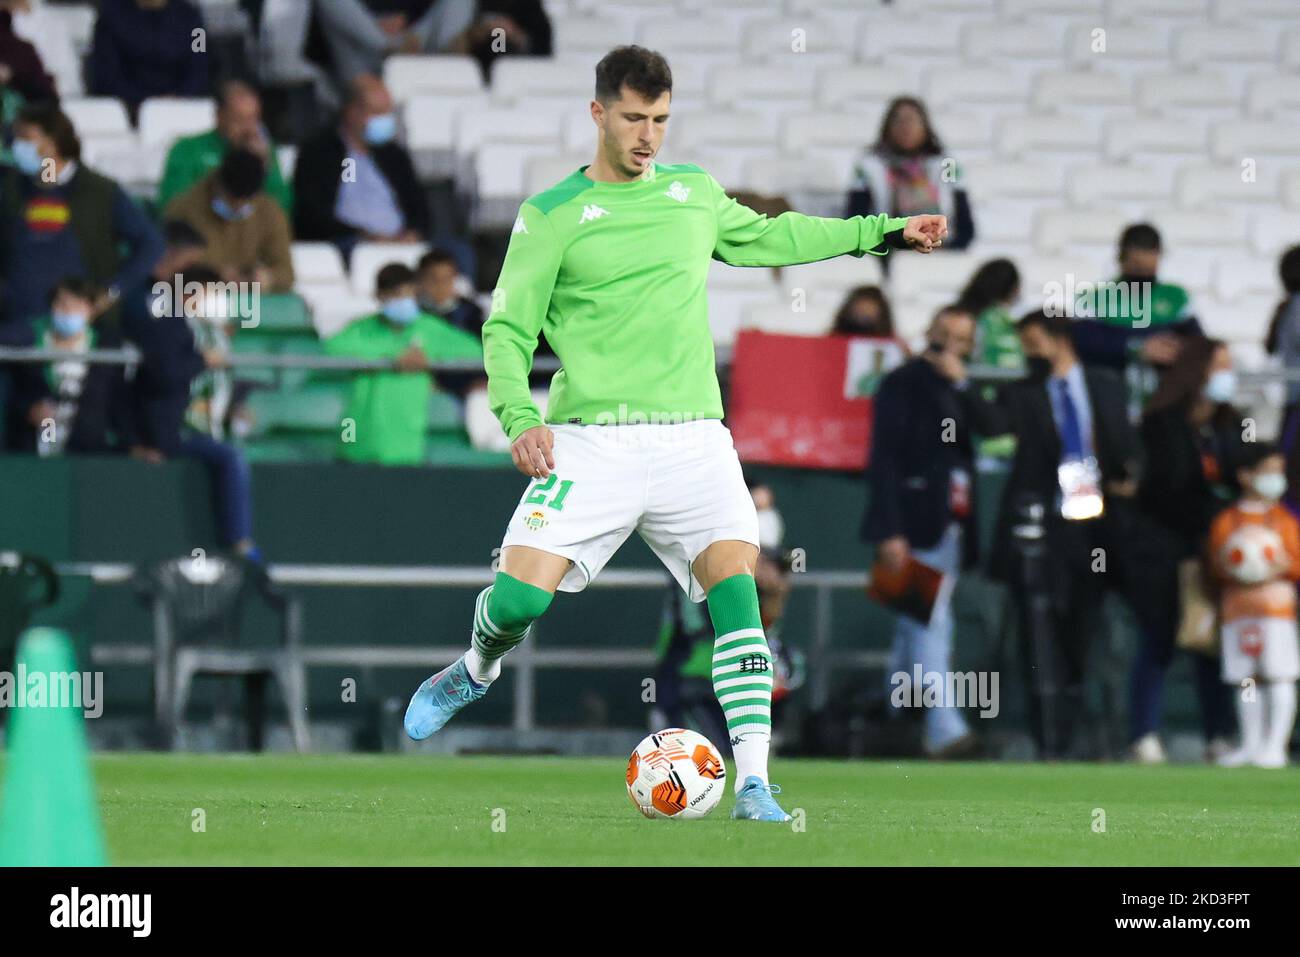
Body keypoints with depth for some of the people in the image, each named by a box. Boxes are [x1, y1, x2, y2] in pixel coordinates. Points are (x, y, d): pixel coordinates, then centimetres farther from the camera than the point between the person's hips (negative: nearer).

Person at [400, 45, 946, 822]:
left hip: (693, 437, 3)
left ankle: (754, 782, -18)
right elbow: (508, 329, 1)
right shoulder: (551, 215, 1)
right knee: (521, 595, -13)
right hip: (592, 438, -3)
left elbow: (767, 237, 32)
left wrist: (883, 232, 32)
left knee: (735, 581, -17)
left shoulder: (694, 192, 14)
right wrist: (520, 416, -15)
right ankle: (477, 670, 24)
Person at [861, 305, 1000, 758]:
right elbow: (884, 457, -10)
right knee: (931, 626, -14)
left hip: (950, 528, 7)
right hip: (916, 526, -7)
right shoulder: (903, 383, -4)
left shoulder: (958, 391, 18)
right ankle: (944, 729, -21)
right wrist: (889, 532, -17)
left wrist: (961, 382, -8)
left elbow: (995, 428, 2)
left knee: (915, 630, 11)